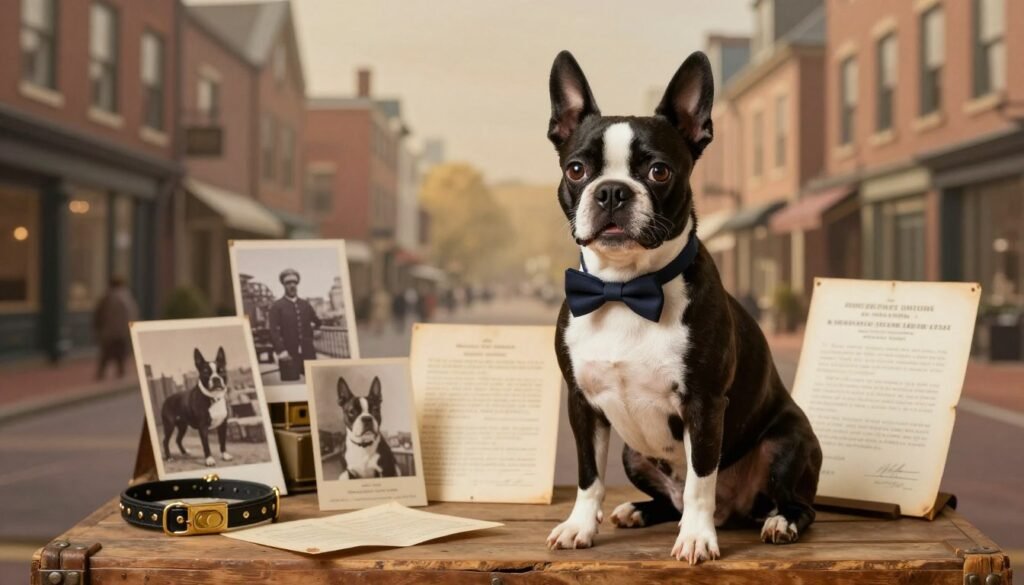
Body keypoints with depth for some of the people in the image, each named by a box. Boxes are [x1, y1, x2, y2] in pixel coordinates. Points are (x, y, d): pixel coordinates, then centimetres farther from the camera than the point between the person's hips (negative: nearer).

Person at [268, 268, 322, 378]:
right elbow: (274, 331, -7)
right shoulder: (277, 306, 2)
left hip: (308, 353, 4)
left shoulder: (305, 304, 17)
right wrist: (281, 350, -17)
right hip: (288, 355, -4)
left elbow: (317, 322, 23)